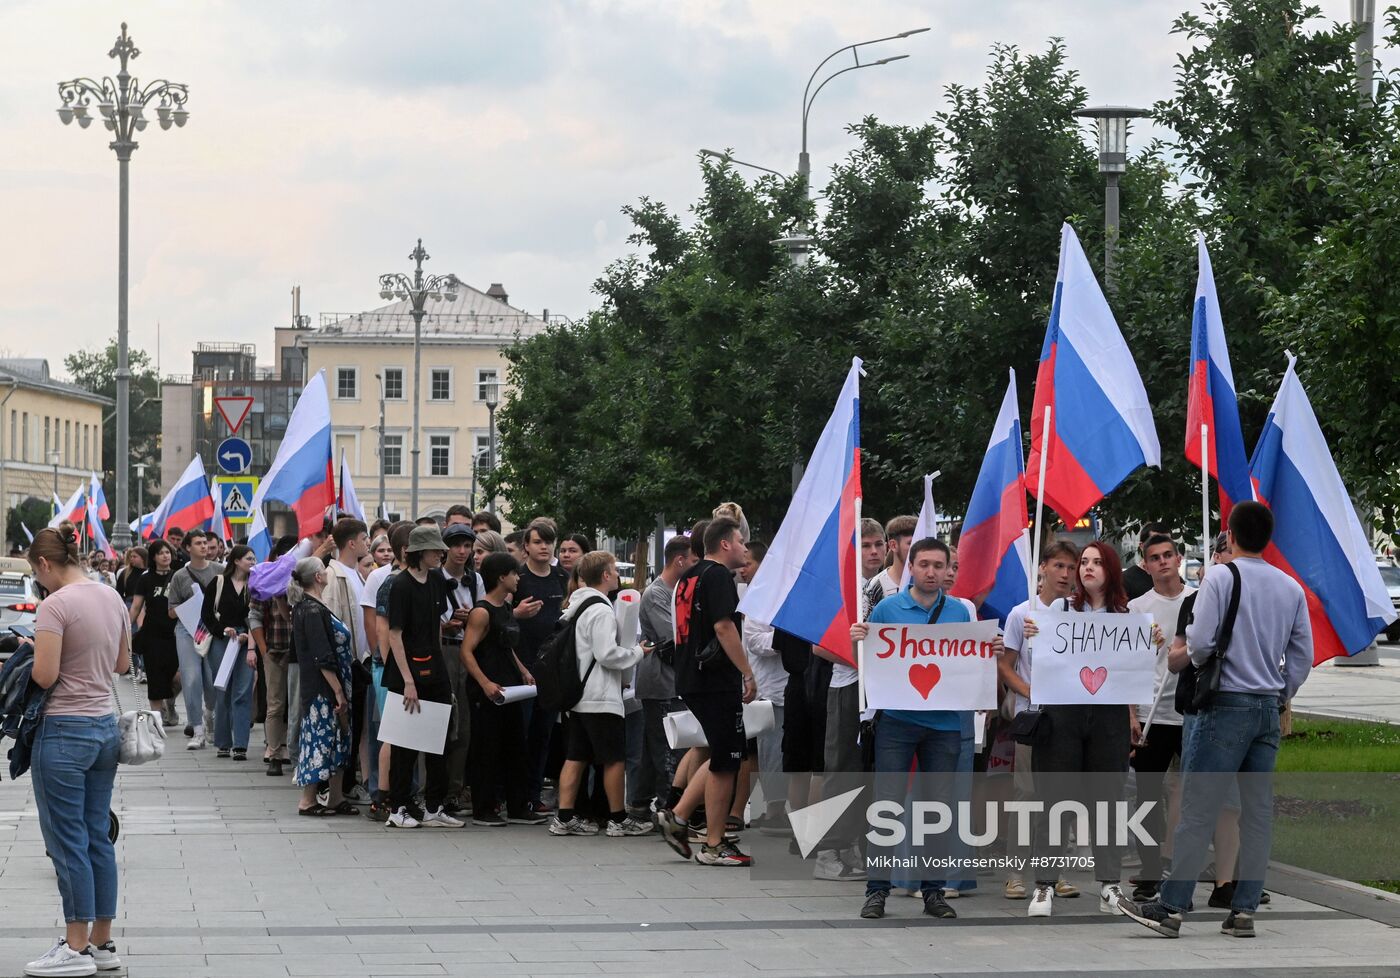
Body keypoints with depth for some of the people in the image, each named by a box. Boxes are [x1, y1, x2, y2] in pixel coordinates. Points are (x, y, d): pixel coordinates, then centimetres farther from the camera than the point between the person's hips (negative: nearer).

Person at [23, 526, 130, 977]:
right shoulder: (112, 598, 8)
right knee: (98, 836, 12)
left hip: (64, 732, -8)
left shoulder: (55, 605, -16)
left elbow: (45, 676, -19)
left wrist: (31, 653, 0)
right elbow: (123, 663, 18)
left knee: (68, 841, -1)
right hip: (105, 726, 8)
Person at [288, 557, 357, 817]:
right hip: (323, 689, -10)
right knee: (321, 738, -5)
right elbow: (323, 658, -21)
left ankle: (335, 798, 15)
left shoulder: (307, 607, 13)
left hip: (322, 688, 10)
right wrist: (338, 692, -19)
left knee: (337, 741, 12)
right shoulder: (312, 611, -18)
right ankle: (307, 801, 1)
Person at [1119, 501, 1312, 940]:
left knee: (1198, 808, -5)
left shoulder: (1220, 578, -7)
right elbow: (1303, 657, 10)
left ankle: (1171, 907, -5)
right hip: (1268, 708, 5)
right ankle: (1244, 911, 6)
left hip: (1226, 705, -5)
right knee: (1258, 811, 6)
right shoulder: (1291, 588, 9)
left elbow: (1200, 644, -12)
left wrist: (1192, 651, 10)